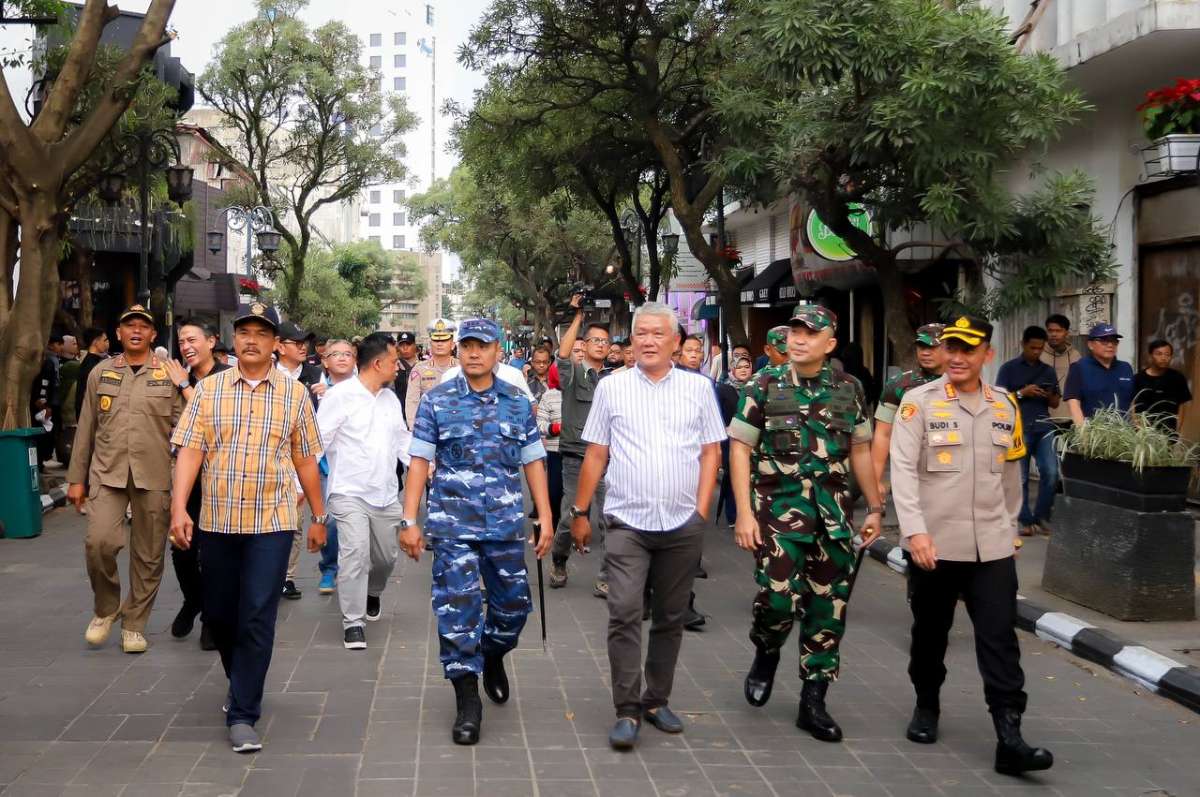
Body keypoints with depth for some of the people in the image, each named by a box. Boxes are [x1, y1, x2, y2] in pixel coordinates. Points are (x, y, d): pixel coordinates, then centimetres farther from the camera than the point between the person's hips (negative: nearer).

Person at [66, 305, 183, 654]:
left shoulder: (169, 375, 4)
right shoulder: (100, 373, 9)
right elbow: (86, 428, 11)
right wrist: (76, 478, 9)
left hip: (154, 476, 0)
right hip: (107, 472, 1)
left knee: (148, 554, 4)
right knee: (99, 541, -15)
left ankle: (134, 624, 20)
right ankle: (106, 608, 10)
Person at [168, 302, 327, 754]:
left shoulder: (295, 394, 3)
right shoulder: (208, 390, 4)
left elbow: (305, 460, 8)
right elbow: (190, 451, -2)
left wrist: (319, 517, 11)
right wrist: (179, 508, -12)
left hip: (272, 521, -2)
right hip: (217, 521, 2)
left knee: (258, 618, -7)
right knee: (219, 614, 12)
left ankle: (242, 714, 0)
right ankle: (242, 682, 38)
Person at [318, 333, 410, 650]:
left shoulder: (391, 398, 10)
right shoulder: (340, 395, -10)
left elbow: (402, 440, 18)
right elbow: (318, 440, -10)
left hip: (386, 494, 6)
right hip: (350, 493, -6)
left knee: (386, 556, 14)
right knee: (355, 554, -14)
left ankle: (372, 592, 46)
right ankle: (352, 621, -2)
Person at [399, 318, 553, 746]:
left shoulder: (518, 403, 6)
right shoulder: (436, 401, 0)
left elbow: (533, 462, 9)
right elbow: (419, 461, -1)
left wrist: (546, 519, 4)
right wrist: (409, 521, -6)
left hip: (506, 524, 2)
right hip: (453, 525, -2)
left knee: (514, 605, 10)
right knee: (457, 610, -4)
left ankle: (493, 655, 41)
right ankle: (467, 701, 6)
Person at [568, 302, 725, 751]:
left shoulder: (698, 388, 5)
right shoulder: (611, 387, 4)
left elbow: (711, 452, 6)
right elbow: (595, 455, 6)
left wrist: (701, 512, -1)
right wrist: (580, 512, 5)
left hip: (682, 527, 2)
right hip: (627, 523, -1)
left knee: (670, 617, 10)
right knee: (624, 614, -9)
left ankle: (657, 700, 25)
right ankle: (627, 711, -2)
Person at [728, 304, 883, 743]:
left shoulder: (849, 388, 7)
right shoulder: (765, 385, -1)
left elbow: (860, 450, 15)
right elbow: (740, 448, -1)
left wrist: (875, 508, 14)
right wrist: (744, 513, -8)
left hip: (834, 515, 3)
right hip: (780, 510, -3)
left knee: (828, 606, 4)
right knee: (778, 597, -13)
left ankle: (813, 701, 16)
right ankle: (766, 653, 22)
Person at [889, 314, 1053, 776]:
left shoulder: (1005, 406, 7)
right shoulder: (919, 402, -6)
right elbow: (903, 470, -13)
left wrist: (1010, 528, 21)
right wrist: (914, 530, -23)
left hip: (991, 546, 2)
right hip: (933, 544, -2)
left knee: (1000, 639, -4)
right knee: (930, 633, 13)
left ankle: (1009, 738, -5)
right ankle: (926, 707, 35)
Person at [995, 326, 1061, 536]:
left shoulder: (1048, 371, 15)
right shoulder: (1009, 368, 3)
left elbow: (1056, 403, 16)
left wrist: (1049, 396, -6)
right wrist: (1022, 393, -14)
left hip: (1044, 428, 3)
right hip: (1018, 428, -3)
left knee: (1051, 472, -6)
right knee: (1020, 478, 0)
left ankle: (1041, 516, 7)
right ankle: (1025, 520, 8)